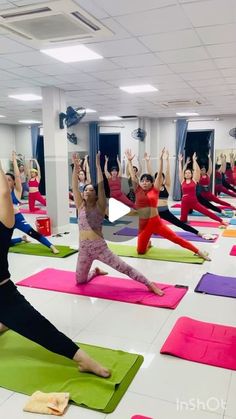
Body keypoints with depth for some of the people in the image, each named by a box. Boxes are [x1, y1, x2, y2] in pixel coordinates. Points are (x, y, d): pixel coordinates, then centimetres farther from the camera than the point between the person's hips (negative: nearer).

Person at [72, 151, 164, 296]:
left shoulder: (100, 207, -2)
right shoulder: (81, 206, 9)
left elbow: (101, 186, -10)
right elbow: (74, 187, 3)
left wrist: (98, 164, -12)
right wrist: (76, 167, -2)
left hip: (100, 247, -4)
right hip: (84, 249, 5)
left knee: (125, 268, -7)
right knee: (80, 280, 14)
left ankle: (150, 284, 3)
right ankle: (96, 271, 45)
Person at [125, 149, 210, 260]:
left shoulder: (154, 190, 2)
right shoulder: (138, 190, 6)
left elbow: (160, 174, -3)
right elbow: (132, 174, 6)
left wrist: (161, 159, -8)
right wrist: (129, 160, 5)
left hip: (156, 222, -2)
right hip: (143, 225, 2)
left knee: (175, 238, -5)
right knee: (140, 251, 5)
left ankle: (198, 252, 0)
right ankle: (147, 243, 40)